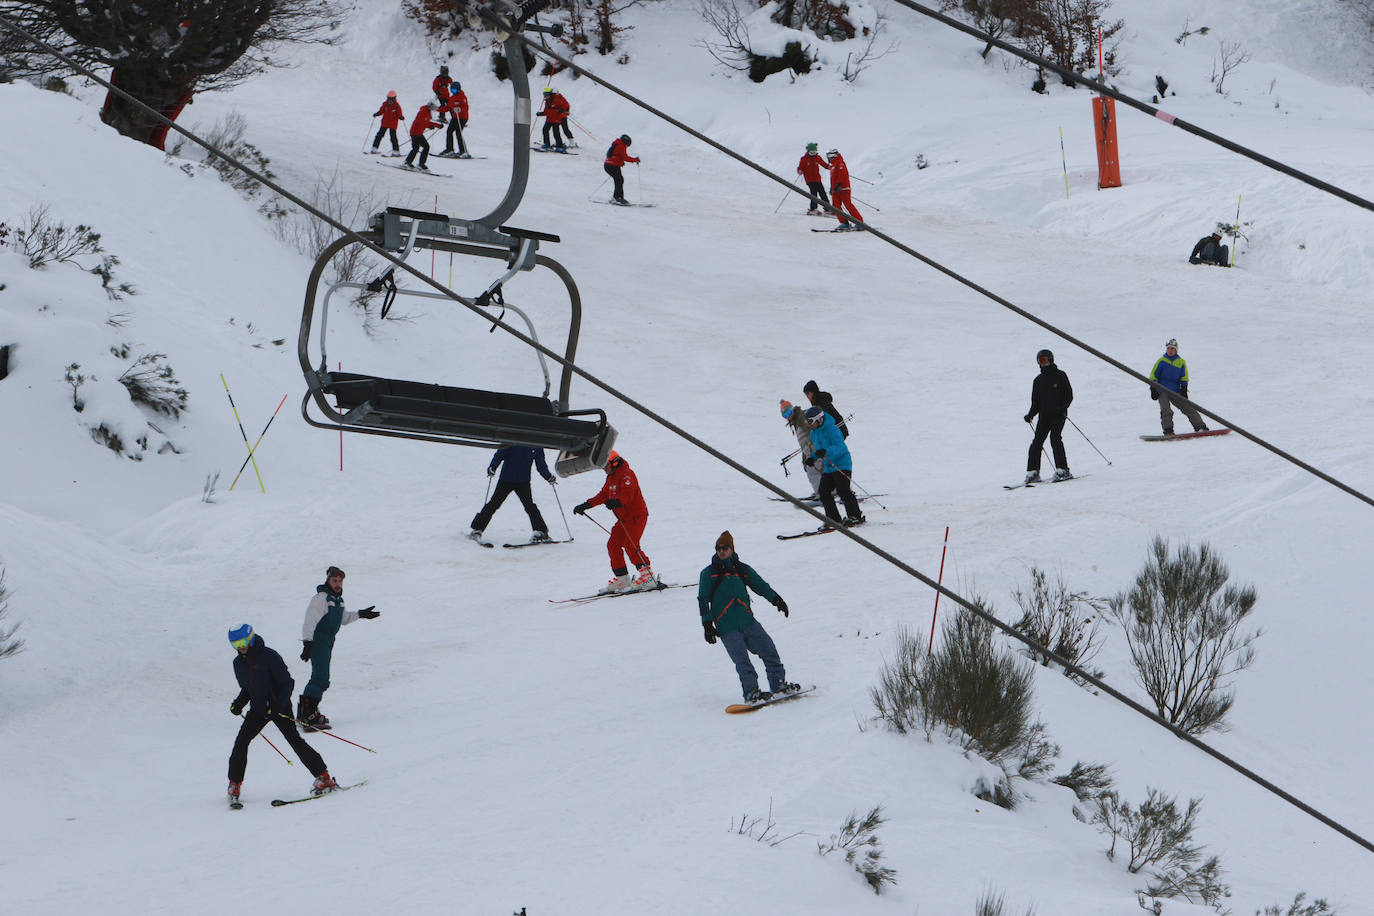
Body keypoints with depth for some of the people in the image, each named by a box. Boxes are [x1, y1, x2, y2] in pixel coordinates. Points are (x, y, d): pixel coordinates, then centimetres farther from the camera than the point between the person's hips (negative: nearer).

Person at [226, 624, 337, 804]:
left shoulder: (269, 656, -14)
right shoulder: (239, 663, 6)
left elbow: (288, 683, -13)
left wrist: (279, 704, -26)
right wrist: (238, 703, 1)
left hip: (279, 707, -5)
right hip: (258, 710, 6)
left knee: (295, 740, -10)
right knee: (241, 741, -9)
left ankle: (324, 778, -3)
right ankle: (234, 785, 1)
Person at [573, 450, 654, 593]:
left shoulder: (626, 475, -16)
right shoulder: (611, 478, 15)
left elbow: (627, 494, -32)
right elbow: (603, 495, 23)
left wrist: (617, 502, -50)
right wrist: (585, 505, 20)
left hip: (636, 515, -10)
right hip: (623, 519, 10)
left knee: (630, 545, -21)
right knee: (613, 545, 4)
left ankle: (647, 575, -17)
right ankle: (622, 579, 10)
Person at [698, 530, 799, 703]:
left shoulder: (742, 569, 15)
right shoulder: (709, 573, 4)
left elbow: (760, 585, 23)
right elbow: (703, 600, 3)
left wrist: (776, 600, 13)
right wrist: (707, 624, -4)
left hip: (748, 621, 4)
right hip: (727, 628, -4)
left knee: (768, 649, -1)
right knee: (742, 660, -14)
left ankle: (778, 684, 8)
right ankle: (751, 692, -15)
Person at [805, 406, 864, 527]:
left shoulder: (832, 430, -18)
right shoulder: (814, 433, 10)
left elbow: (840, 447, -26)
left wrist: (825, 451, -41)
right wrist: (813, 458, 4)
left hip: (841, 465, -9)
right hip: (828, 467, 9)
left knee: (843, 490, -14)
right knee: (824, 493, 0)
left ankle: (856, 517, -5)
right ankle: (834, 519, 6)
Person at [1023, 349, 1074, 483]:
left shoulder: (1060, 375, 3)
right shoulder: (1038, 380, 17)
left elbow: (1069, 395, -1)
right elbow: (1036, 402, 20)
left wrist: (1062, 408, -17)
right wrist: (1030, 415, 3)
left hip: (1058, 414, -5)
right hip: (1044, 415, 5)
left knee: (1055, 438, -20)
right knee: (1037, 442, -7)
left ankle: (1062, 470, -16)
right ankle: (1033, 472, -5)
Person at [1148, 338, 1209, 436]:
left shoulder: (1181, 362, 11)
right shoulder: (1161, 361, 5)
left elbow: (1184, 379, 13)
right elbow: (1153, 376, 5)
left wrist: (1184, 390, 2)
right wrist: (1153, 389, -4)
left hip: (1176, 392, 2)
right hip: (1162, 391, -2)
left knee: (1188, 408, -3)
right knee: (1166, 411, -21)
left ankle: (1200, 427, -1)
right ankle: (1168, 431, -17)